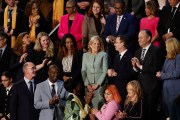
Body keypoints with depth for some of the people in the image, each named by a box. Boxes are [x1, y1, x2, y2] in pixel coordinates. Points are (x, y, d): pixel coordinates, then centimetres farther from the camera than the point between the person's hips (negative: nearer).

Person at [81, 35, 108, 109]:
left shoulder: (103, 55, 4)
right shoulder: (85, 55, 13)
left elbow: (105, 71, -1)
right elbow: (83, 71, 9)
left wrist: (98, 84, -7)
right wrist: (87, 84, -3)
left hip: (100, 84, -2)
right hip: (89, 84, 2)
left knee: (98, 104, -15)